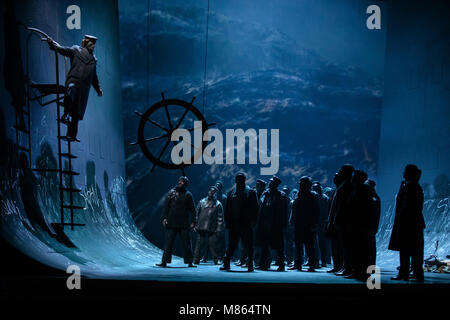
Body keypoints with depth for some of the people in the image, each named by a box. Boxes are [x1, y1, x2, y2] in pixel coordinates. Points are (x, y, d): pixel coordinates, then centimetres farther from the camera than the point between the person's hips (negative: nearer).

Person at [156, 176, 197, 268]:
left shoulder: (188, 195, 6)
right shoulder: (171, 193, 6)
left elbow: (192, 209, 6)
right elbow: (166, 206, 5)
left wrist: (193, 221, -1)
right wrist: (164, 218, -4)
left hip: (184, 224, 0)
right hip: (171, 222, 0)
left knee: (186, 243, 3)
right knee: (168, 242, 0)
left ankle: (189, 262, 8)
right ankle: (164, 262, 3)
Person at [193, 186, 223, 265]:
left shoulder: (218, 204, 6)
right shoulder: (202, 202, 11)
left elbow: (220, 217, 5)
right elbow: (197, 213, 12)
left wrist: (218, 227, -2)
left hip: (211, 228, -1)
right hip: (201, 227, 1)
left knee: (212, 243, -4)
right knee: (199, 243, 1)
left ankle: (216, 259, 5)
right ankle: (196, 259, 6)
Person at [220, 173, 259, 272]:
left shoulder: (250, 192, 3)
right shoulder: (231, 193, 12)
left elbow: (255, 208, 0)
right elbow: (227, 209, 13)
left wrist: (253, 221, -8)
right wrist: (227, 222, 5)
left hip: (246, 224, -2)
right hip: (234, 224, 2)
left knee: (249, 245, 2)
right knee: (231, 245, 5)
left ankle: (250, 265, 9)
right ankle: (226, 264, 10)